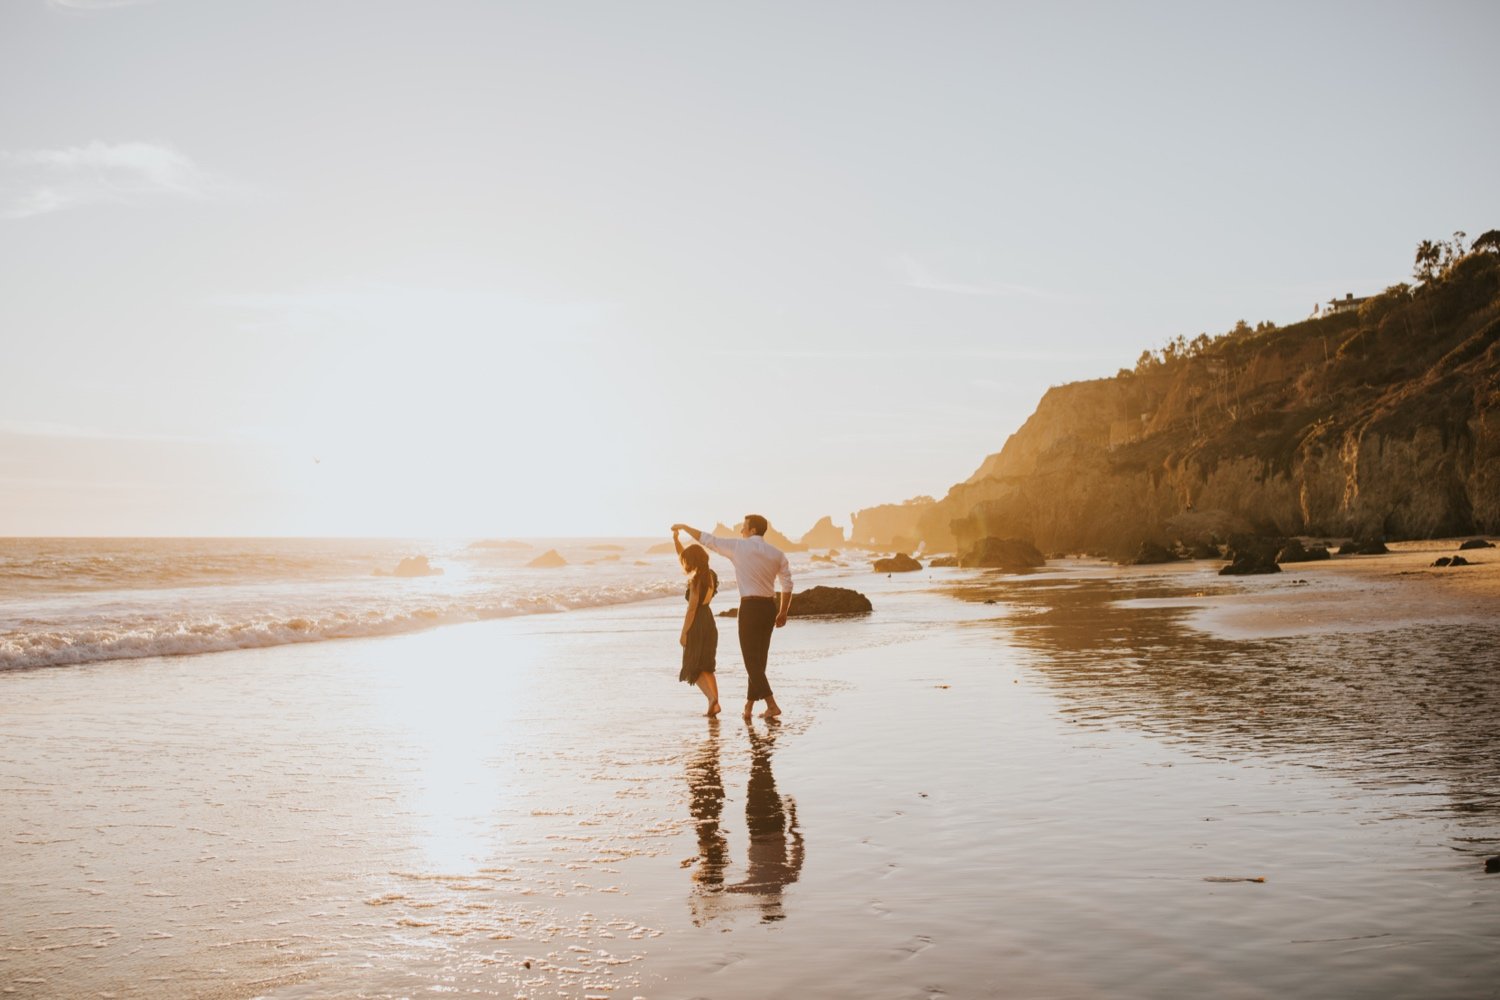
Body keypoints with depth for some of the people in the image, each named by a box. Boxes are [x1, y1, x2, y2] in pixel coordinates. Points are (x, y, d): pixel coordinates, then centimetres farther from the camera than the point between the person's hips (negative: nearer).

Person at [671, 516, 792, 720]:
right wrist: (783, 613, 14)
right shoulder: (777, 554, 8)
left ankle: (771, 704, -12)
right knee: (759, 657, 14)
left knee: (751, 659, -3)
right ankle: (750, 704, 20)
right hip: (769, 606, 6)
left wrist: (684, 527, 16)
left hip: (750, 606, -6)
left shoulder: (739, 546, -4)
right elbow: (787, 585, 5)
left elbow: (708, 540, 3)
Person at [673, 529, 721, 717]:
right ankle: (714, 703, 6)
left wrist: (684, 632, -15)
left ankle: (713, 699, -20)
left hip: (698, 624, -8)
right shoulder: (709, 575, 9)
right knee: (706, 667, 13)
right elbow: (683, 558, 22)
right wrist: (676, 540, 20)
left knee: (694, 668, -2)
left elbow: (692, 608, -18)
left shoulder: (696, 580, -16)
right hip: (709, 622, 8)